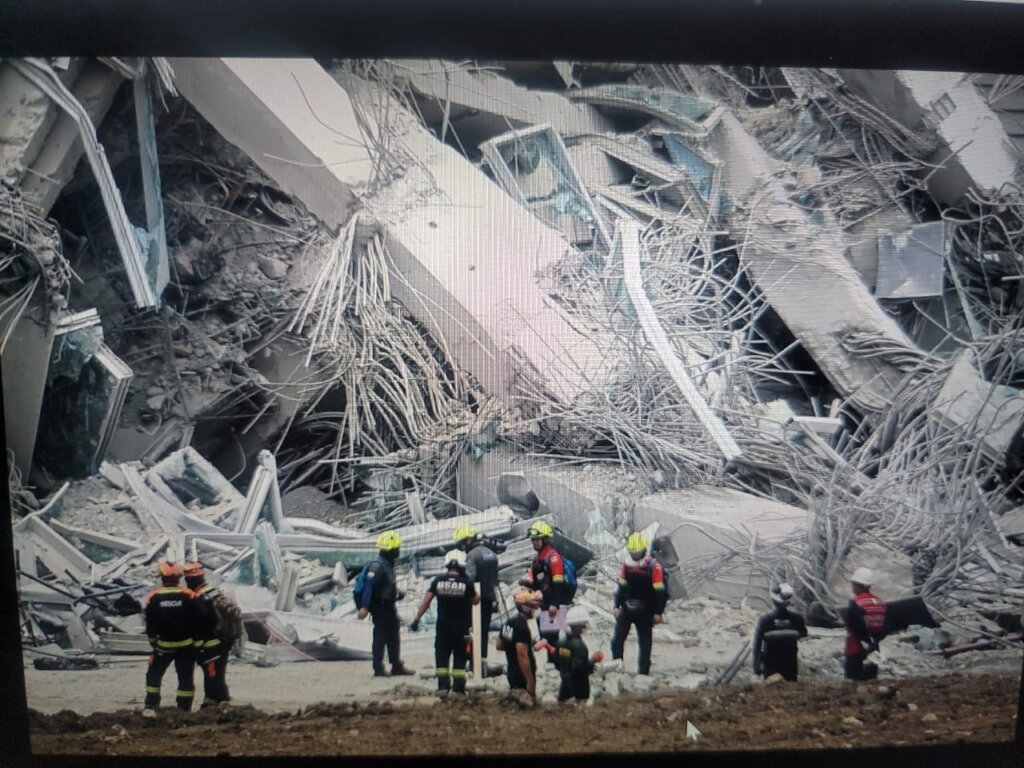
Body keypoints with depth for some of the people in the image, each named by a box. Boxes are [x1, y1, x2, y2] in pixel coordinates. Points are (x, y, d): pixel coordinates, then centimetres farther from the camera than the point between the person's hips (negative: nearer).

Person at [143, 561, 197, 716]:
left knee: (154, 675, 20)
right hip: (186, 644, 0)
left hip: (163, 645, 0)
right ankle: (184, 710, 10)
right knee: (186, 678, 8)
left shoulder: (153, 597, -10)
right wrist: (195, 641, 8)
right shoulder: (189, 596, -12)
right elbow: (196, 621, -6)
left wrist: (153, 640, 14)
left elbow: (149, 624, -1)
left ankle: (150, 707, 17)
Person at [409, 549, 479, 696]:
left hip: (443, 626, 1)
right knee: (459, 657, 9)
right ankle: (458, 688, 10)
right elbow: (475, 601, 4)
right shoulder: (466, 582, -9)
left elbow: (426, 601, -6)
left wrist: (417, 619, 0)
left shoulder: (438, 580, -5)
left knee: (442, 656, 10)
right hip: (461, 627, -1)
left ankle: (443, 686, 6)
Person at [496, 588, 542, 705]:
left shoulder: (509, 622, 5)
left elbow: (499, 645, 15)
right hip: (522, 676, -8)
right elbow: (522, 655, -27)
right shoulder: (522, 626, -22)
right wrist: (530, 681, -24)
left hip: (511, 672, 8)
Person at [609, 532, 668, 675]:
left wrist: (658, 612, -14)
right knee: (617, 640, -1)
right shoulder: (626, 564, 1)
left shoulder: (654, 567, -15)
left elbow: (661, 592, -13)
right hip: (626, 608, 4)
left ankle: (643, 673, 16)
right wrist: (617, 606, 4)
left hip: (645, 612, -4)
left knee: (644, 643, 7)